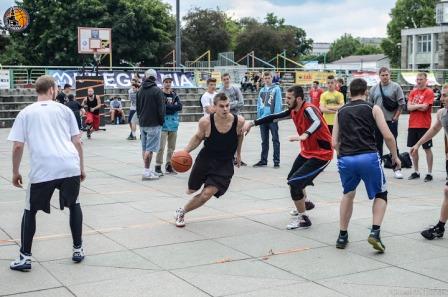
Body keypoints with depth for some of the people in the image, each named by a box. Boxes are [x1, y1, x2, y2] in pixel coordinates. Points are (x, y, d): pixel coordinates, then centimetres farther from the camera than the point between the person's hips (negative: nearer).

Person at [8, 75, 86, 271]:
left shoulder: (26, 113, 10)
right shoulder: (64, 110, 13)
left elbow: (17, 146, 4)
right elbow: (77, 142, 10)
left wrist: (15, 172, 14)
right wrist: (81, 168, 19)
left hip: (42, 170, -1)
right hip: (70, 166, 1)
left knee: (30, 211, 15)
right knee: (74, 205, 23)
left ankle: (25, 257, 12)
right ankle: (78, 250, 25)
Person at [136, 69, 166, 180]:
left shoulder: (140, 90, 10)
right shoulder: (157, 91, -11)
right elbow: (161, 108, -12)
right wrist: (162, 121, 0)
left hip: (142, 123, 7)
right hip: (154, 124, -7)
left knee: (144, 148, 13)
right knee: (150, 148, -7)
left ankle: (147, 170, 20)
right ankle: (146, 172, -9)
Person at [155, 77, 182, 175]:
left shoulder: (174, 95, 12)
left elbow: (180, 106, 0)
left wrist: (167, 106, -9)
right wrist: (173, 106, -10)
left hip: (173, 124, 6)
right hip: (163, 123, -6)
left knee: (172, 147, 11)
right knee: (161, 147, -8)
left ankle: (169, 166, 20)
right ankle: (158, 166, -1)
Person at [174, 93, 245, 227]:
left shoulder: (239, 121, -18)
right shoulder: (205, 122, -21)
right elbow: (198, 137, 0)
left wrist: (238, 153, 17)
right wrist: (185, 151, -14)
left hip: (225, 164, -1)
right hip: (205, 159, 1)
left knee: (207, 194, -14)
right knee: (191, 190, 17)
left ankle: (181, 212, 11)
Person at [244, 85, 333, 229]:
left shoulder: (308, 109, -24)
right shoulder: (293, 111, 2)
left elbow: (318, 123, -42)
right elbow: (274, 117, 8)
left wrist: (304, 136, -59)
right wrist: (252, 123, 2)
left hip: (321, 154, -10)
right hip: (306, 152, 10)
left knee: (294, 183, -17)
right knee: (291, 178, 27)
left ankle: (303, 219, -2)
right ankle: (305, 203, 54)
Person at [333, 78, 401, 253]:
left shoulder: (340, 112, 17)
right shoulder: (373, 108, 8)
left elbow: (335, 142, 13)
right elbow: (388, 136, 1)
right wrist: (395, 156, 15)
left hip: (345, 159, 3)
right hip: (368, 157, -3)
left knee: (348, 195, 26)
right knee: (380, 195, 18)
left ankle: (342, 236, 26)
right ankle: (375, 232, 1)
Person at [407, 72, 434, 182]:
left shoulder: (429, 92, -5)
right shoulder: (413, 92, 11)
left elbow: (424, 107, -15)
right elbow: (409, 107, 0)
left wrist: (414, 105, -3)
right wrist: (420, 106, -11)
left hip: (424, 125, -5)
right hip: (412, 125, 5)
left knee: (427, 149, 1)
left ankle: (429, 173, 6)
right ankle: (416, 172, 21)